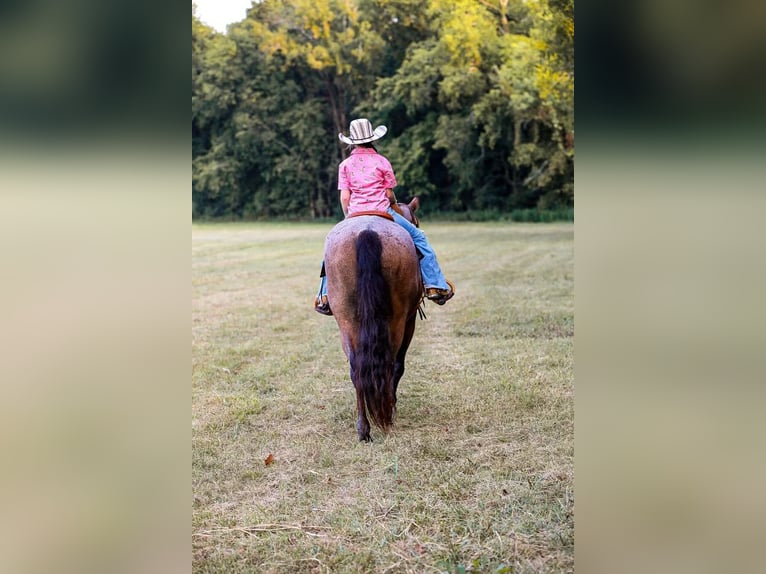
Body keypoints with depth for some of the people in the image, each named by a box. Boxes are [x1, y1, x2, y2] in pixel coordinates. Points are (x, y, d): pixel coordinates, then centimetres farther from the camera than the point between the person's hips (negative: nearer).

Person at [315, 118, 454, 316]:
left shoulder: (345, 165, 5)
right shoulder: (382, 162, 1)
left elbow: (344, 197, 1)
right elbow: (389, 194, 2)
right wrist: (394, 204, 23)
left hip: (355, 215, 2)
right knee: (418, 238, 12)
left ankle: (325, 296, 15)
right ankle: (435, 286, 7)